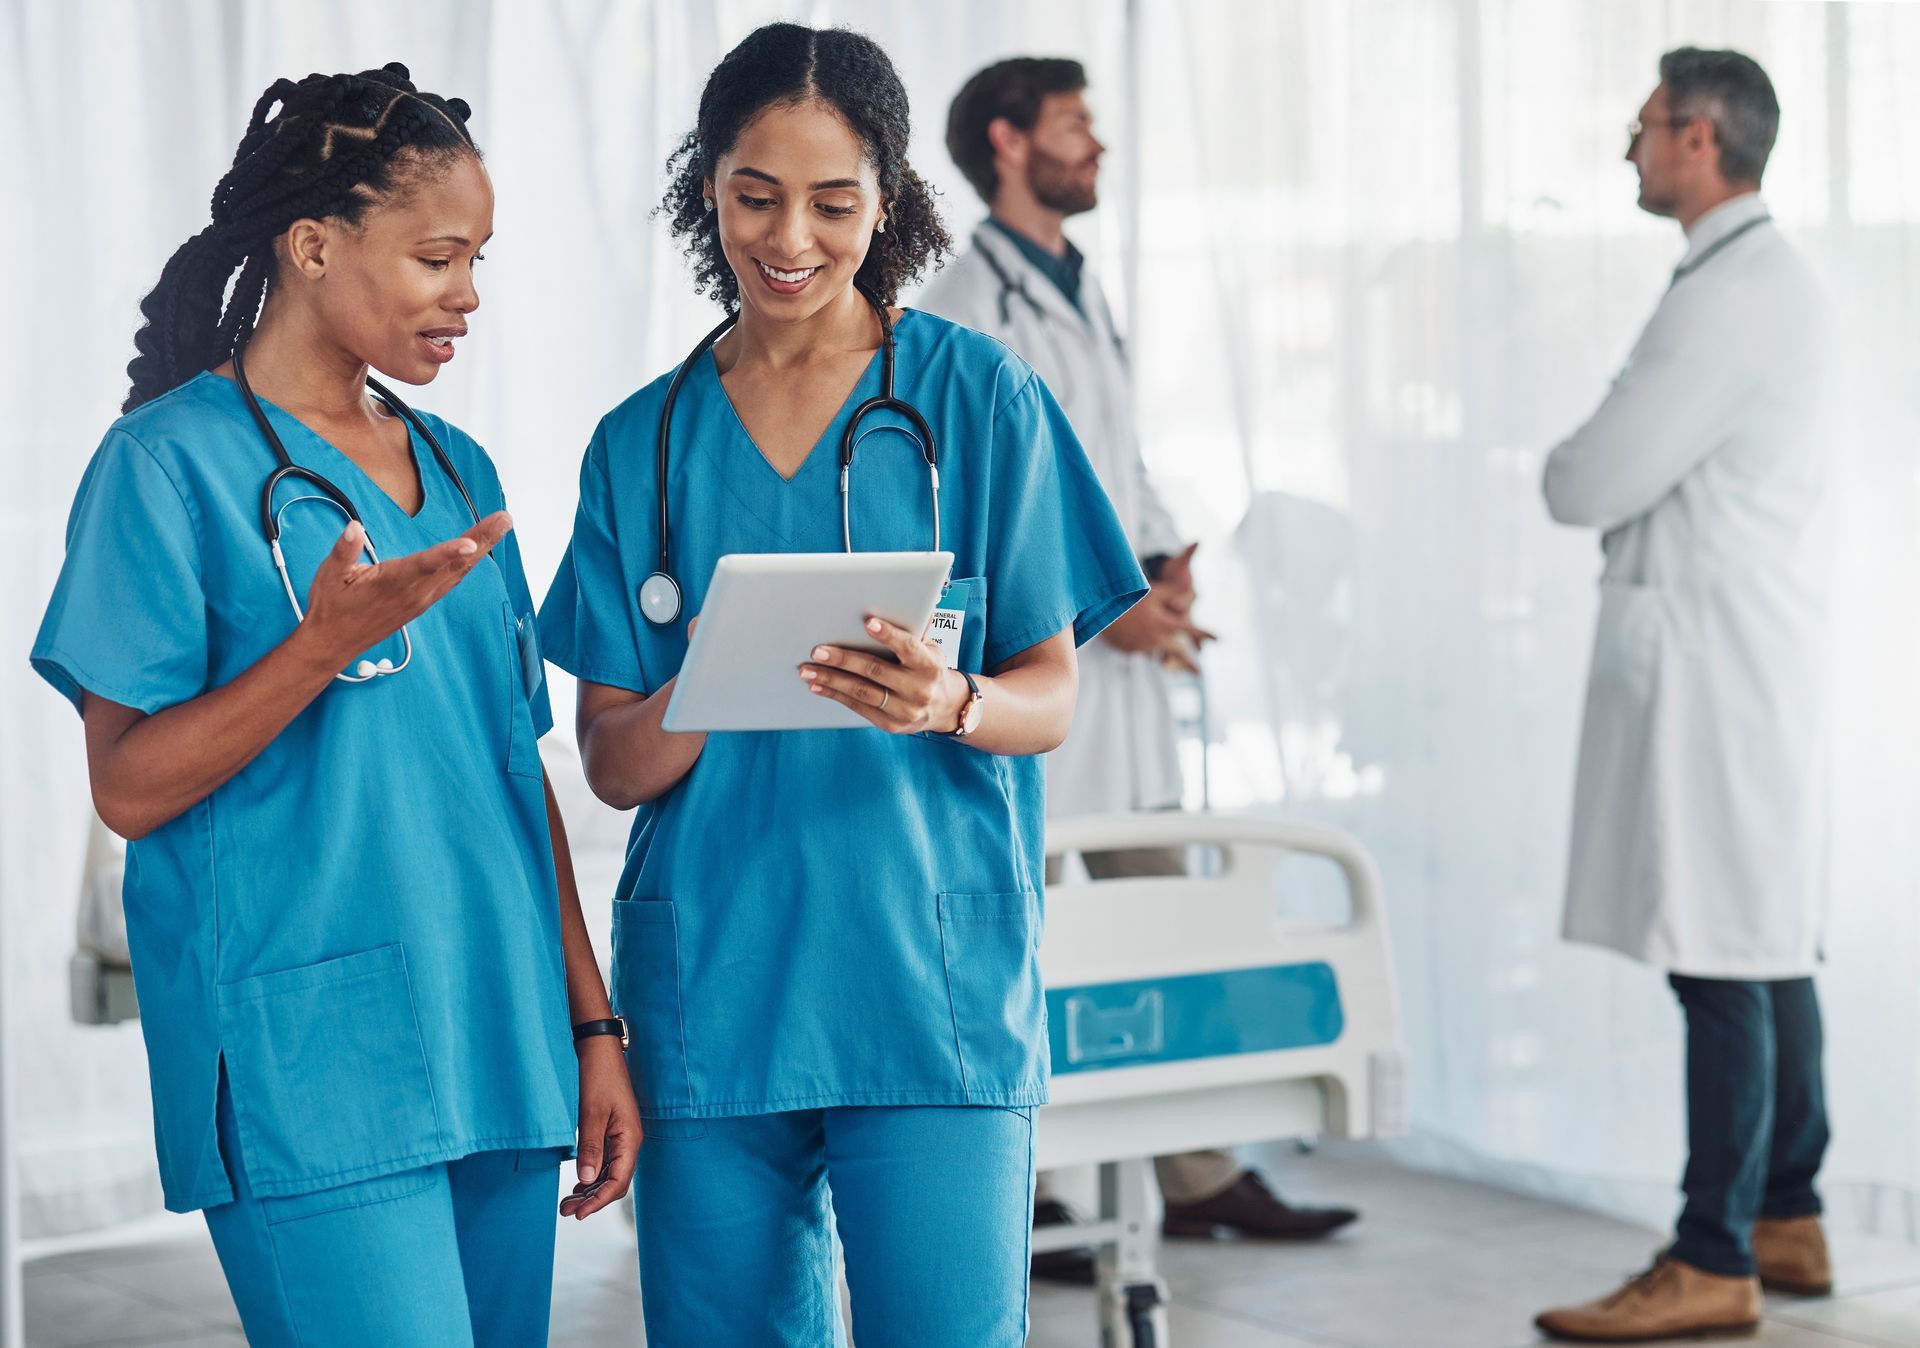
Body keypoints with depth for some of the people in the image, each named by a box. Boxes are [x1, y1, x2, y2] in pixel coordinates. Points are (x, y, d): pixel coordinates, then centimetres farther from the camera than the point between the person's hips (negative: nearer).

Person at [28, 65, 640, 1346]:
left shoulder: (458, 472, 16)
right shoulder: (173, 462, -4)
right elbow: (130, 788, -9)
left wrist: (591, 1025, 16)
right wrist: (328, 642, -21)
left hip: (500, 1059, 7)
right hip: (307, 1079, -7)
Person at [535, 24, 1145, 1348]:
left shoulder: (976, 395, 3)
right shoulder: (644, 442, 10)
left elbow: (1050, 698, 3)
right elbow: (611, 763, 6)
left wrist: (945, 702, -20)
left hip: (931, 987, -2)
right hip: (709, 987, 3)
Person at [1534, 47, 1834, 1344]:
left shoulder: (1727, 299, -17)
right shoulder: (1775, 280, 17)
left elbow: (1592, 485, -17)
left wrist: (1564, 464, 4)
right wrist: (1598, 471, 8)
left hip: (1711, 665, -11)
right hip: (1761, 653, 11)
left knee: (1724, 961, -8)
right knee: (1771, 951, 14)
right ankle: (1788, 1221, 22)